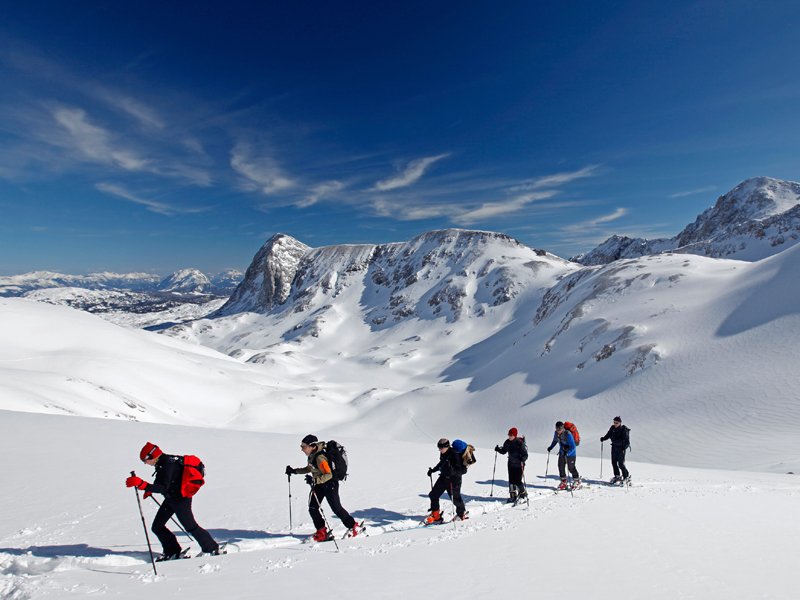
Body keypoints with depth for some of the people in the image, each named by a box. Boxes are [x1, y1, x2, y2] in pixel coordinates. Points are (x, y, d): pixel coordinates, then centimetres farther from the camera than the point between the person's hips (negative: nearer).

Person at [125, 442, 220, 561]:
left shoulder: (167, 465, -27)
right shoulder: (164, 462, 2)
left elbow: (163, 488, -34)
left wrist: (142, 484, -40)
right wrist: (150, 489, 13)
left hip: (181, 500, -10)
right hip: (171, 499, 10)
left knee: (190, 527, 0)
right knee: (157, 527, 12)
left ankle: (212, 549, 14)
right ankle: (172, 551, 26)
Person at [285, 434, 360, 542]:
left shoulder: (320, 458, -30)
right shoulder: (312, 455, -2)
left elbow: (328, 475, -31)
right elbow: (310, 468, 17)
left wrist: (314, 480, -38)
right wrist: (294, 471, 13)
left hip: (330, 484, -9)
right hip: (319, 485, 9)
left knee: (336, 508, 4)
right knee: (313, 508, 3)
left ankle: (353, 527, 24)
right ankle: (321, 532, 15)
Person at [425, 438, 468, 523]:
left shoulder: (454, 455, -24)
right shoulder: (443, 454, 0)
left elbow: (462, 470, -25)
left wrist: (452, 472, -40)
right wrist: (433, 470, 21)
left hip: (453, 480, -8)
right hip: (443, 478, 8)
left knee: (455, 498, 4)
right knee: (433, 495, 6)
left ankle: (461, 514, 33)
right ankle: (435, 515, 21)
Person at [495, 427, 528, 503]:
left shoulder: (520, 443, -19)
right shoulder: (507, 442, -1)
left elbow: (525, 455, -18)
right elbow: (503, 451, 11)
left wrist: (522, 460, -37)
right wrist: (498, 449, -8)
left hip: (519, 465, -5)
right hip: (511, 464, 6)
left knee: (517, 481, -4)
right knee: (511, 480, 4)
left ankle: (523, 493, 22)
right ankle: (513, 496, 16)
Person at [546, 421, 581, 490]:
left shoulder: (568, 435, -31)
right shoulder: (556, 433, -10)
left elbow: (573, 447, -32)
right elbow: (555, 441, 14)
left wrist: (567, 453, -43)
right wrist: (551, 447, 9)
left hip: (570, 453, -6)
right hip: (562, 452, 6)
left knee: (571, 468, 0)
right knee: (561, 467, 5)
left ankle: (577, 481, 21)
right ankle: (564, 482, 18)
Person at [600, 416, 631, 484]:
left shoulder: (624, 430, -15)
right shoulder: (612, 428, 2)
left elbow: (626, 440, -17)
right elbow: (608, 435, 15)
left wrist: (624, 448, -28)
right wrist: (603, 438, -1)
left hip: (621, 448, -6)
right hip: (614, 447, 6)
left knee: (621, 464, -7)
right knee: (614, 462, 10)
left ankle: (627, 477, 10)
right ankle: (617, 476, 26)